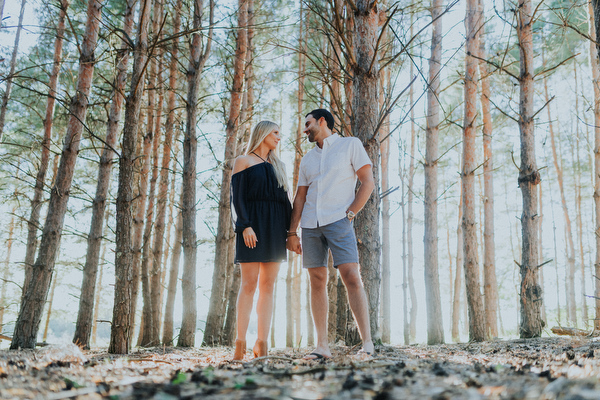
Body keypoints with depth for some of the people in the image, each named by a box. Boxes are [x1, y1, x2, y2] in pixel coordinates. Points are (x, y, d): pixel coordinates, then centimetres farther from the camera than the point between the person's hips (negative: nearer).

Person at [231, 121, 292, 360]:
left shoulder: (278, 166, 23)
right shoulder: (243, 161, 7)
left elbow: (285, 199, 18)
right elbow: (237, 197, -3)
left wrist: (292, 230, 8)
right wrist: (244, 226, -16)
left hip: (275, 227, 5)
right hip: (253, 224, -5)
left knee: (268, 285, -1)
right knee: (249, 283, -11)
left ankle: (262, 343, -1)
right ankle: (240, 343, -8)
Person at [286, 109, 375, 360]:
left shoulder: (351, 145, 7)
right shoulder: (307, 159, 20)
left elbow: (368, 183, -1)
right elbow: (299, 198, 18)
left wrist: (349, 214, -8)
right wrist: (292, 232, 10)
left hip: (338, 221, -5)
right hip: (310, 225, 5)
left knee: (351, 277, -15)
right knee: (317, 282, 1)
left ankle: (367, 344, -12)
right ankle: (322, 346, 3)